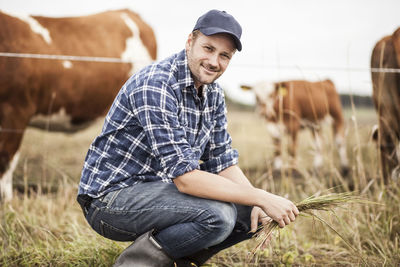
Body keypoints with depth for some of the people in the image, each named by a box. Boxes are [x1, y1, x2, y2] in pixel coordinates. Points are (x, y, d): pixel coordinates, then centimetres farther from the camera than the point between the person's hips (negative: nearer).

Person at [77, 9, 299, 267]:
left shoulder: (213, 93, 5)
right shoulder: (155, 85, -24)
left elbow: (223, 161, 8)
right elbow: (184, 176, -30)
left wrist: (258, 205, -11)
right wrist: (261, 198, -27)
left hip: (160, 188, 9)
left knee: (254, 215, 2)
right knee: (217, 215, -29)